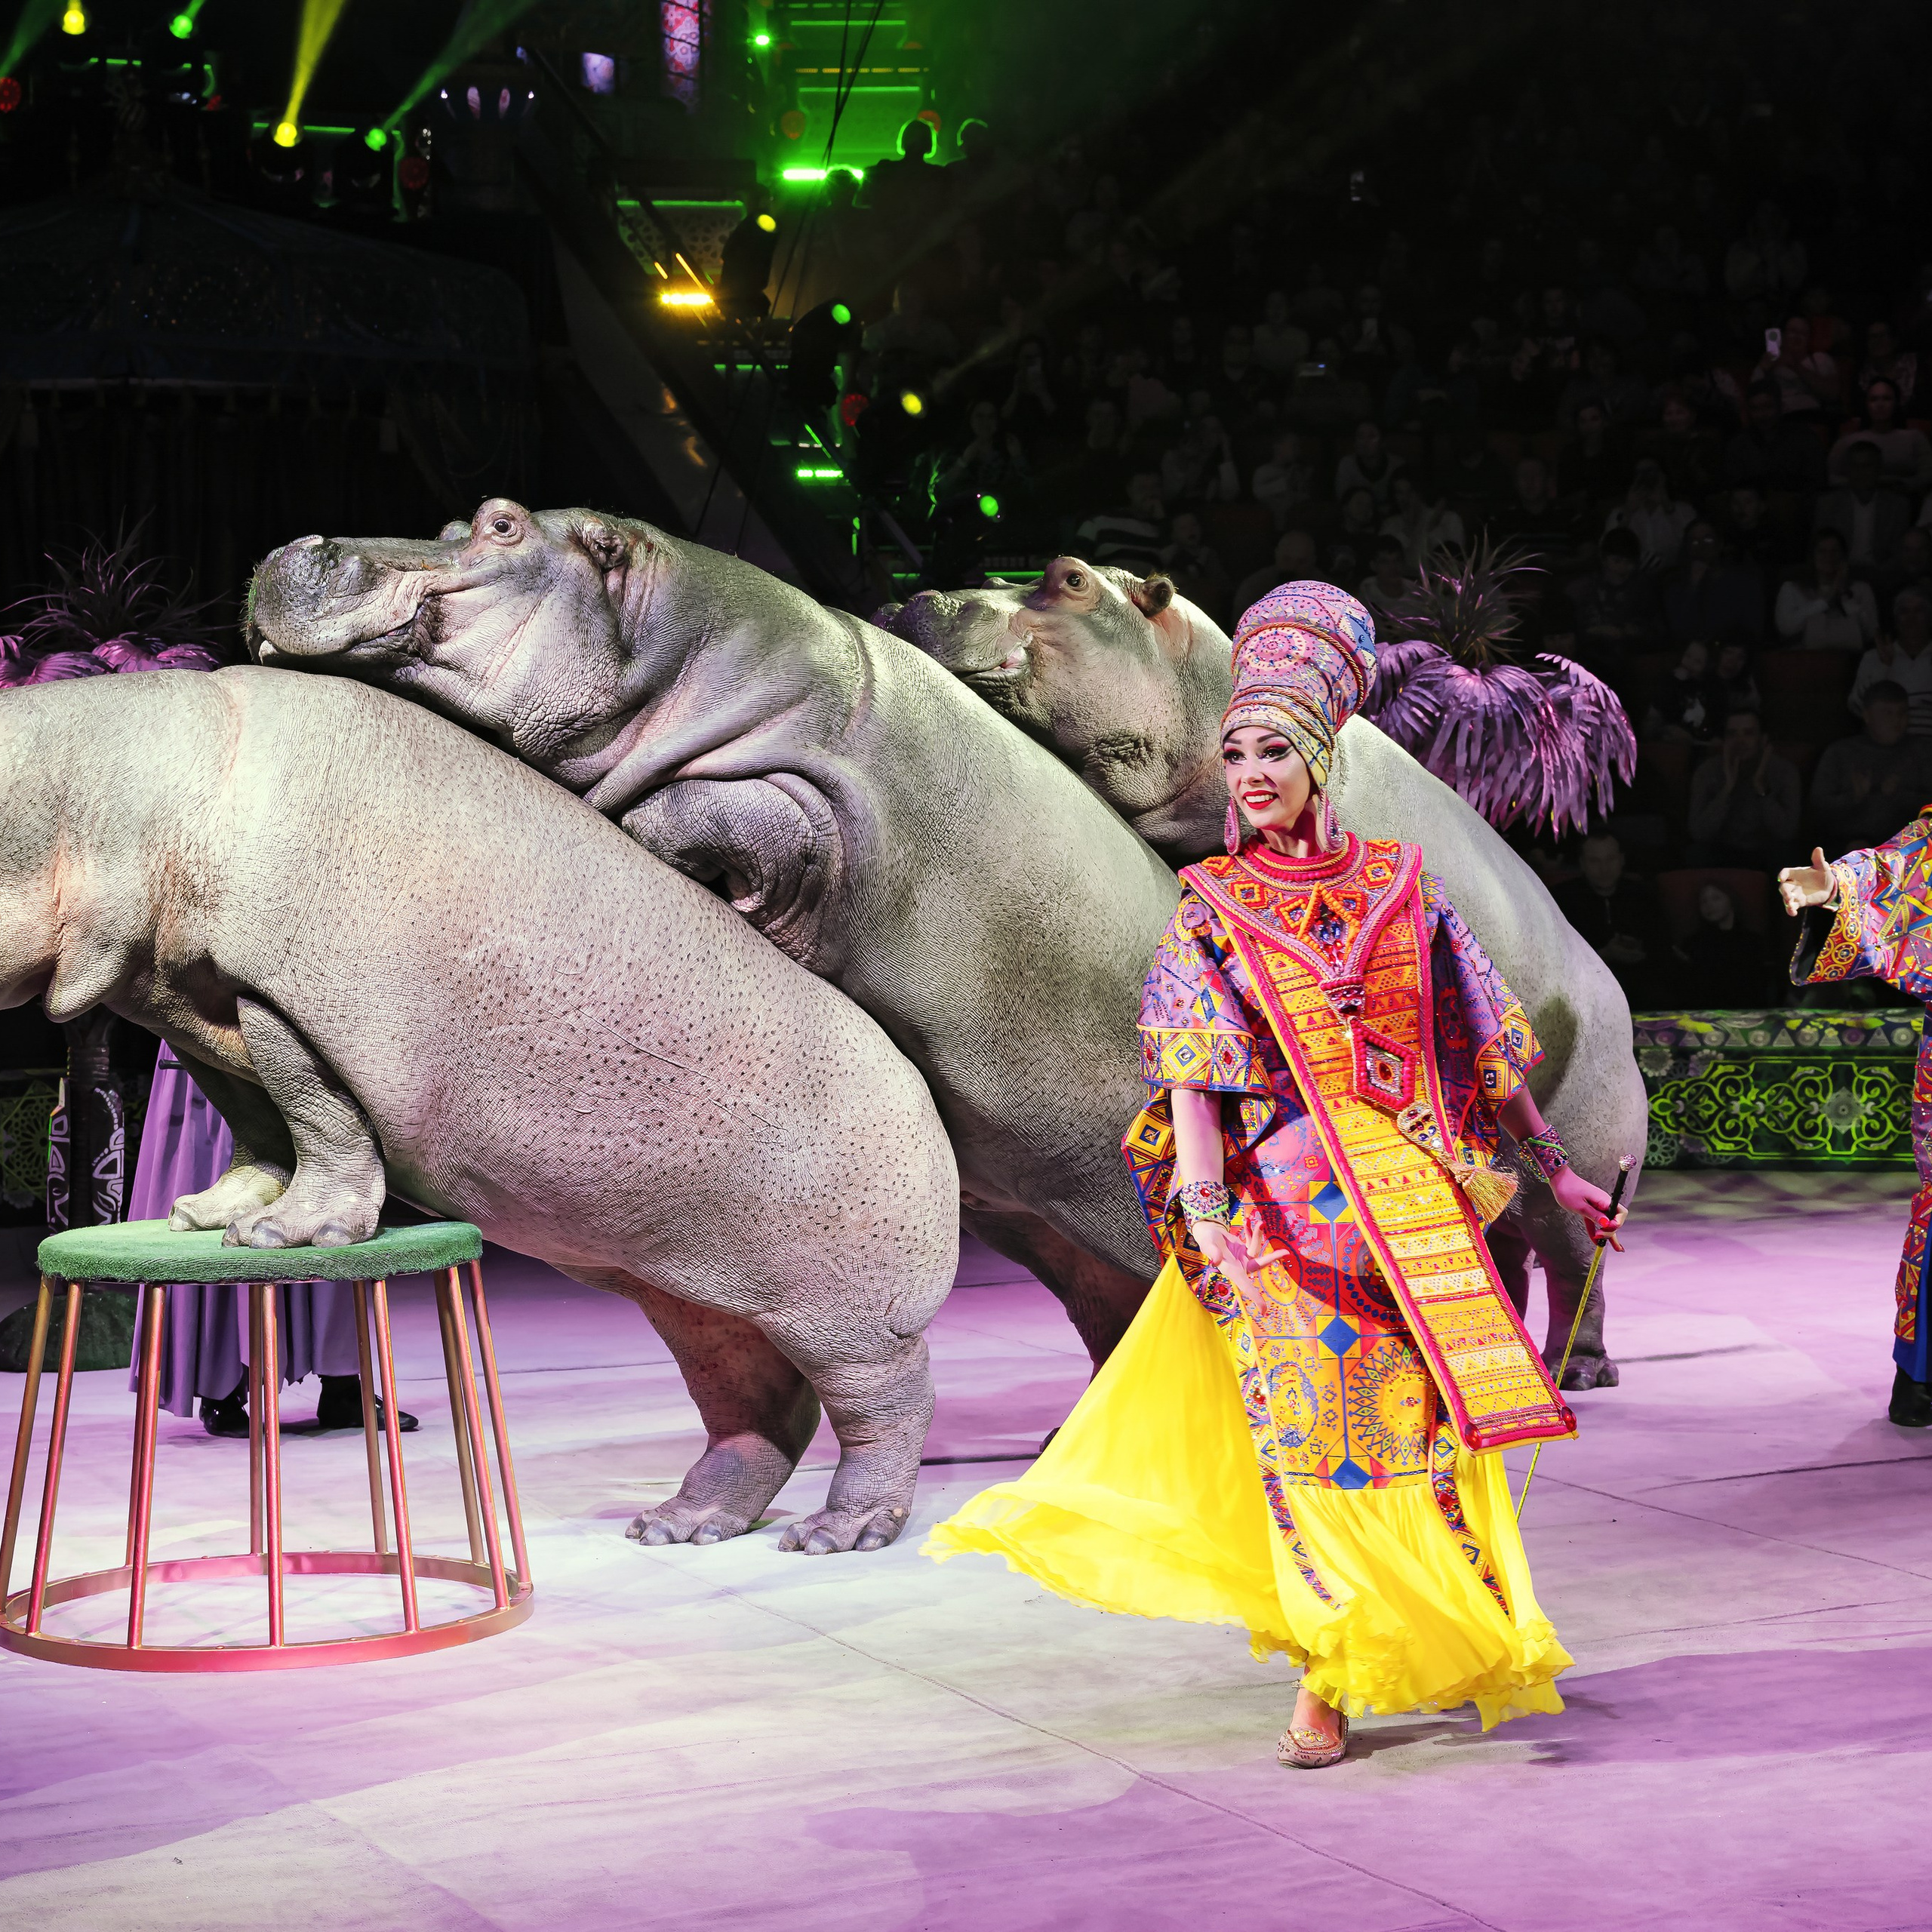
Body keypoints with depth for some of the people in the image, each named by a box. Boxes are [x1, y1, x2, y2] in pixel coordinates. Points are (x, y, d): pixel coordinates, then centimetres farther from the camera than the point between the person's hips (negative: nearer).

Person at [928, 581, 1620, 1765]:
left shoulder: (1399, 886, 7)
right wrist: (1210, 1217, -19)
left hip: (1413, 1197, 1)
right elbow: (1189, 1081, -6)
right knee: (1309, 1426, -3)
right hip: (1284, 1206, -1)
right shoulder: (1215, 911, 3)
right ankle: (1329, 1681, 6)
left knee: (1425, 1416, 1)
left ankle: (1467, 1643, 16)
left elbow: (1480, 1045, 13)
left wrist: (1556, 1170, 15)